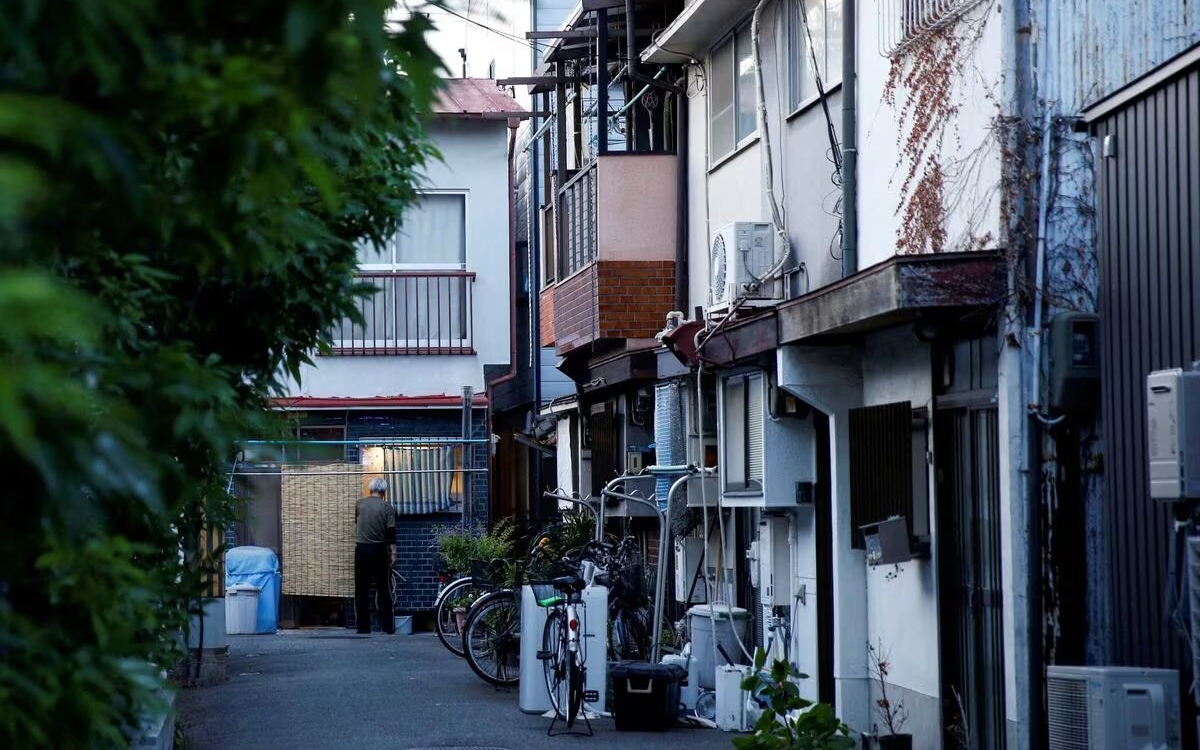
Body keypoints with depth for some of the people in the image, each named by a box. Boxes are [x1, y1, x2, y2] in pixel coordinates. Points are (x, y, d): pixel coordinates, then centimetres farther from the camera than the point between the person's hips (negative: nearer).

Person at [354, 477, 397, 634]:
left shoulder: (360, 504, 4)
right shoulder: (387, 508, -2)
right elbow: (391, 533, -9)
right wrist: (393, 553, -4)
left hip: (361, 550, 1)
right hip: (379, 551, -1)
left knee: (362, 590, 4)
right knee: (384, 589, 4)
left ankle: (363, 626, 2)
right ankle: (388, 626, 3)